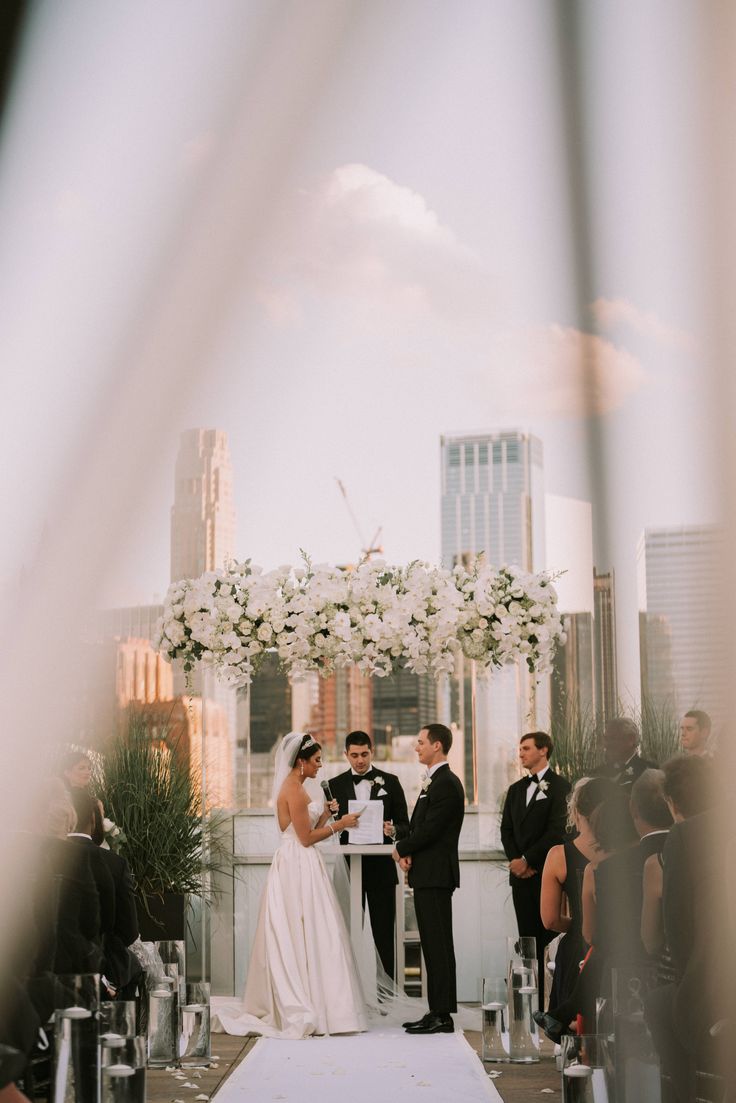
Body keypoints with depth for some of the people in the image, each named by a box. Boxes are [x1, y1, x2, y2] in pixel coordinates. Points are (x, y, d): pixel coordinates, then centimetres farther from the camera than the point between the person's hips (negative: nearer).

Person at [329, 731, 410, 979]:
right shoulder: (335, 785, 7)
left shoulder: (390, 782, 6)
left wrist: (392, 831, -17)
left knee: (384, 934, 1)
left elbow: (404, 825, 6)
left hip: (381, 868, -1)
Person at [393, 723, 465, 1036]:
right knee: (433, 946, 11)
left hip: (436, 875, -10)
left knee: (438, 945, -8)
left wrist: (402, 849, -4)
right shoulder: (434, 782, 18)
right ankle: (436, 1012, 15)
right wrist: (409, 853, 1)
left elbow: (429, 830, -19)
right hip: (427, 874, 10)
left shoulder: (446, 784, -14)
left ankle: (442, 1016, -6)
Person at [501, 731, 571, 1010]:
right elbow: (506, 830, 15)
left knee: (549, 938, -8)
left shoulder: (559, 786, -4)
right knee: (528, 940, 6)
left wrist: (528, 860, -12)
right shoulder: (516, 789, 18)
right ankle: (533, 1004, 9)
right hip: (521, 874, 6)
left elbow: (557, 830, -11)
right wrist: (515, 859, -2)